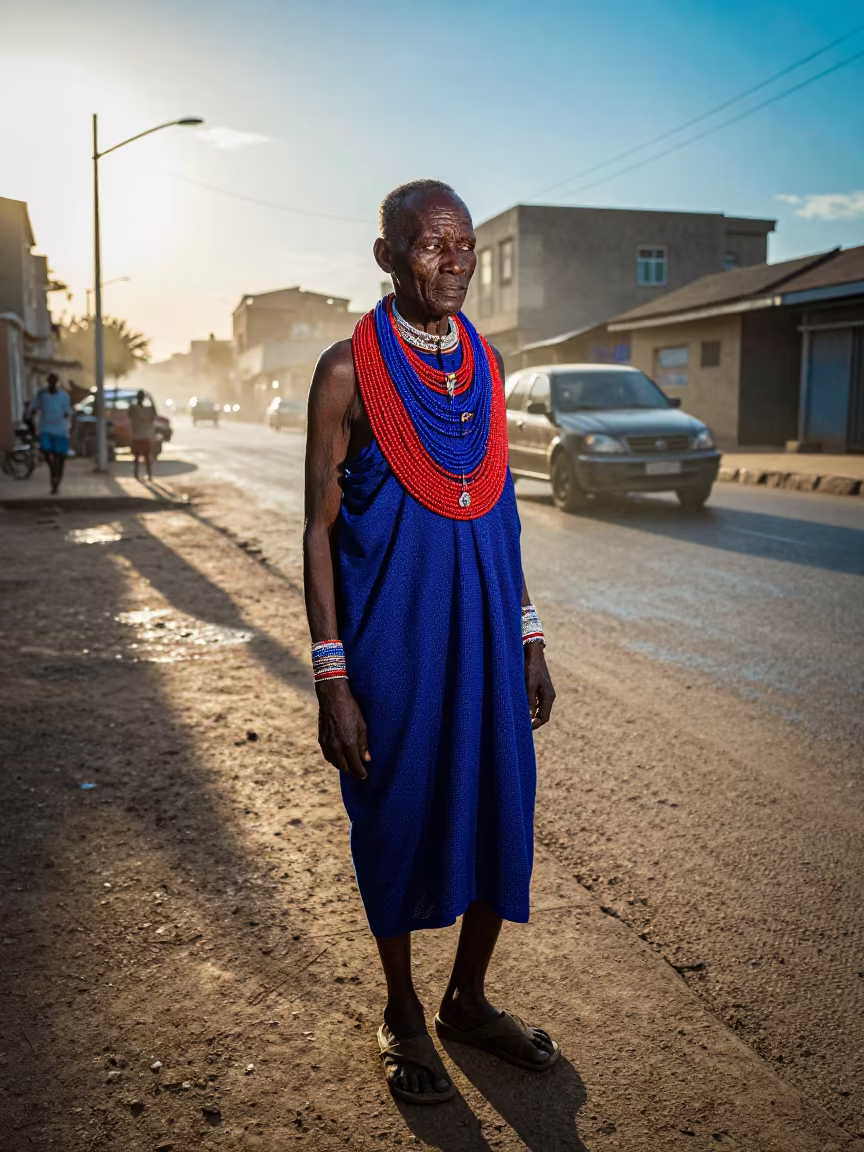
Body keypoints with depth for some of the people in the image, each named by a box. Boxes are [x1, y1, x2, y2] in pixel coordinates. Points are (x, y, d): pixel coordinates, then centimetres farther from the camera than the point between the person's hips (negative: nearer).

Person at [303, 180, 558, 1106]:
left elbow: (499, 509, 13)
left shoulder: (485, 361, 8)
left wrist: (528, 638, 11)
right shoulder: (349, 369, -8)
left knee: (500, 815, 11)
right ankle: (402, 1016, 33)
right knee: (397, 818, 9)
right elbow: (319, 528, -8)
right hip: (391, 637, -5)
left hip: (485, 632, 5)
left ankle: (467, 1001, 34)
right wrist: (331, 681, -12)